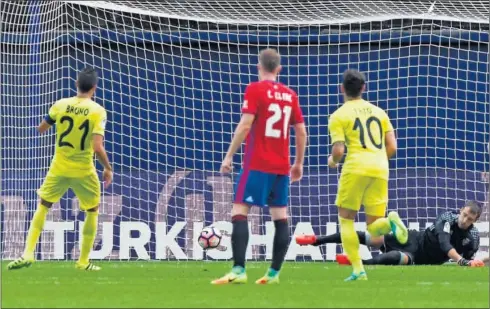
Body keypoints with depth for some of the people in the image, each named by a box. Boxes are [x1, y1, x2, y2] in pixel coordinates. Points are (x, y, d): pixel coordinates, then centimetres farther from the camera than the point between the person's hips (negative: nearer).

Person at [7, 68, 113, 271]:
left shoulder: (60, 105, -5)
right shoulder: (98, 111, -14)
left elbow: (41, 129, 9)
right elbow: (97, 147, -21)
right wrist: (108, 168, -6)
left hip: (59, 168, 2)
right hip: (83, 171, -2)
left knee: (43, 207, 15)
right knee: (92, 211, 18)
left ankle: (28, 253, 2)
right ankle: (83, 261, 16)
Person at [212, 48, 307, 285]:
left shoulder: (255, 89, -5)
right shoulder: (290, 95, 11)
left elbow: (245, 125, -13)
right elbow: (301, 132, 13)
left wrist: (229, 156, -7)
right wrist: (298, 164, 22)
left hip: (257, 164, -6)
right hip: (281, 167, 6)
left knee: (239, 212, -8)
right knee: (280, 217, 8)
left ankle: (239, 270, -19)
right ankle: (274, 273, 8)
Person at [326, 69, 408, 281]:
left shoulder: (339, 116, 3)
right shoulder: (378, 112, 17)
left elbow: (338, 151, -6)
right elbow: (392, 147, 11)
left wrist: (333, 161, 17)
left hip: (356, 168, -4)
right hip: (380, 170, 4)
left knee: (346, 219, 11)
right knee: (374, 228, 9)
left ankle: (358, 269, -1)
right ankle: (390, 221, -26)